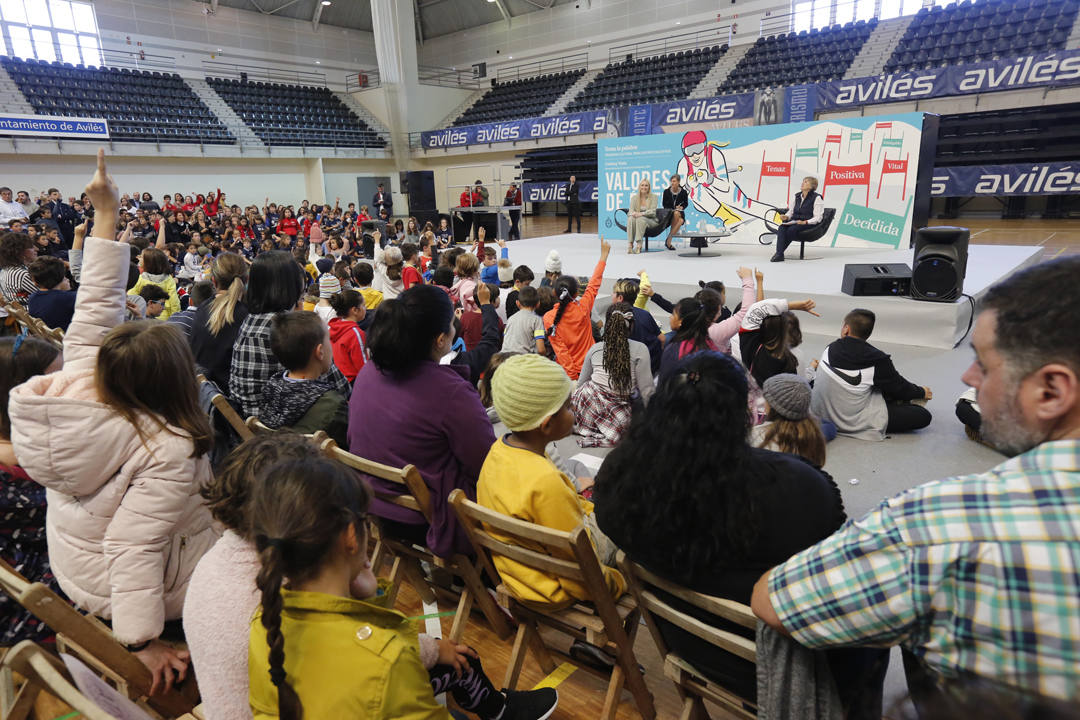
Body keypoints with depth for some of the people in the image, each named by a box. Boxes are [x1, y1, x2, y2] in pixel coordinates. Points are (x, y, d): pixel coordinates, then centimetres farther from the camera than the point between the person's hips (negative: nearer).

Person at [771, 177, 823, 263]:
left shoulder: (817, 198, -2)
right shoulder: (797, 196, 17)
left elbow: (817, 218, -8)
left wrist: (805, 222, -23)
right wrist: (786, 217, 0)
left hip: (808, 224, -5)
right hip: (794, 222, 5)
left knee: (791, 229, -35)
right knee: (781, 228, -28)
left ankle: (779, 252, -27)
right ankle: (779, 254, -42)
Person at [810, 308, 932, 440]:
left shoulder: (831, 348, -6)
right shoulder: (877, 361, -19)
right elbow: (899, 388, -2)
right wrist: (922, 392, 19)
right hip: (853, 423, -6)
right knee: (924, 416, -3)